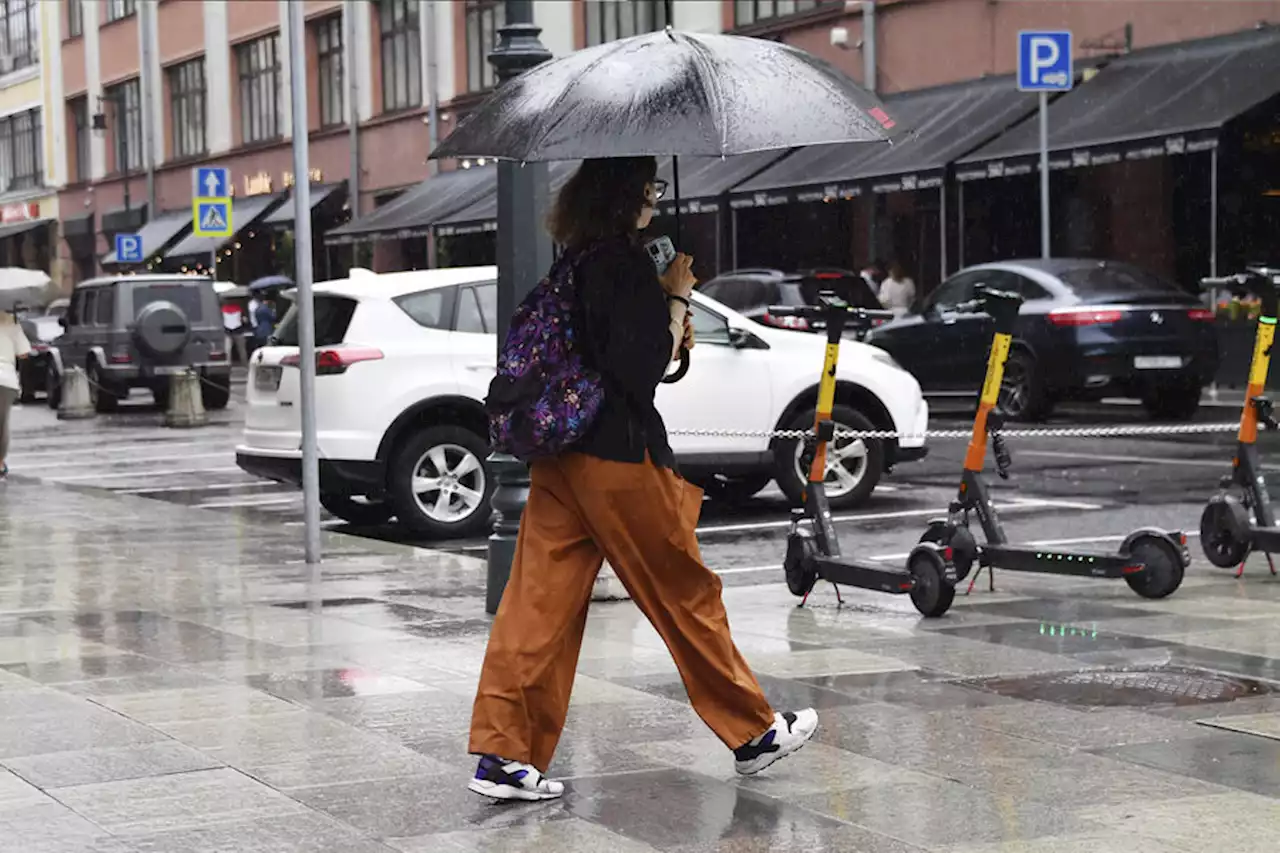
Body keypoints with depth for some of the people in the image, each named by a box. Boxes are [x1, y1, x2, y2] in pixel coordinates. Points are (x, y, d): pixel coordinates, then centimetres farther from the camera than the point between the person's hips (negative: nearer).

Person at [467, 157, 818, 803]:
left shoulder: (572, 264, 11)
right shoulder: (626, 262, -15)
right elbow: (647, 367, -15)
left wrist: (669, 326, 12)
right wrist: (678, 297, -5)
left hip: (561, 453, 8)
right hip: (617, 457, -8)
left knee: (540, 600, 4)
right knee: (685, 593, 5)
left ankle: (502, 754, 1)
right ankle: (754, 732, 19)